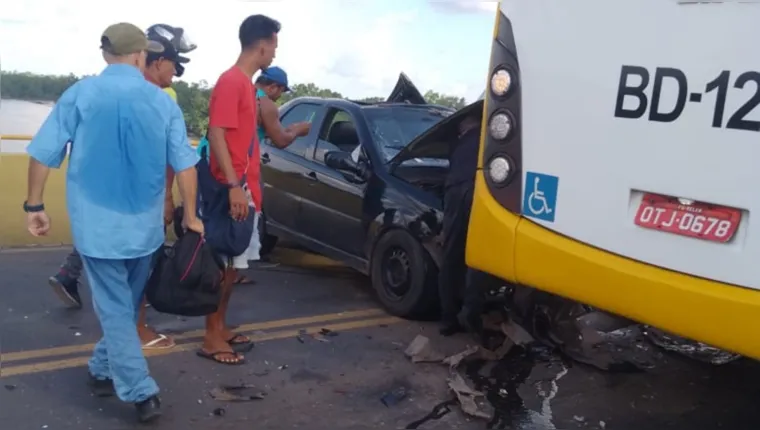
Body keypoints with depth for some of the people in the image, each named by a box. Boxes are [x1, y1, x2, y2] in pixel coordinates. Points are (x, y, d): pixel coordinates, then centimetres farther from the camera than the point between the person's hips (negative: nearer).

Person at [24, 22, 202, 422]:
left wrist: (34, 204, 6)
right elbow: (185, 164, -1)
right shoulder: (163, 101, 0)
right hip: (145, 225, 2)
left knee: (114, 309, 4)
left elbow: (43, 154, -6)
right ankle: (103, 371, 35)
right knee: (126, 304, 20)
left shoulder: (80, 93, -5)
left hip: (97, 222, -2)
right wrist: (190, 216, 8)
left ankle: (141, 393, 0)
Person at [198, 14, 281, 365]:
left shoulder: (246, 83, 15)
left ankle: (221, 328, 25)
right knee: (223, 263, -3)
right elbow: (216, 134, -20)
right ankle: (212, 339, 7)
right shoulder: (231, 81, -14)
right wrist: (234, 185, -26)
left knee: (232, 263, 15)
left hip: (244, 188, 10)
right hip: (230, 190, -10)